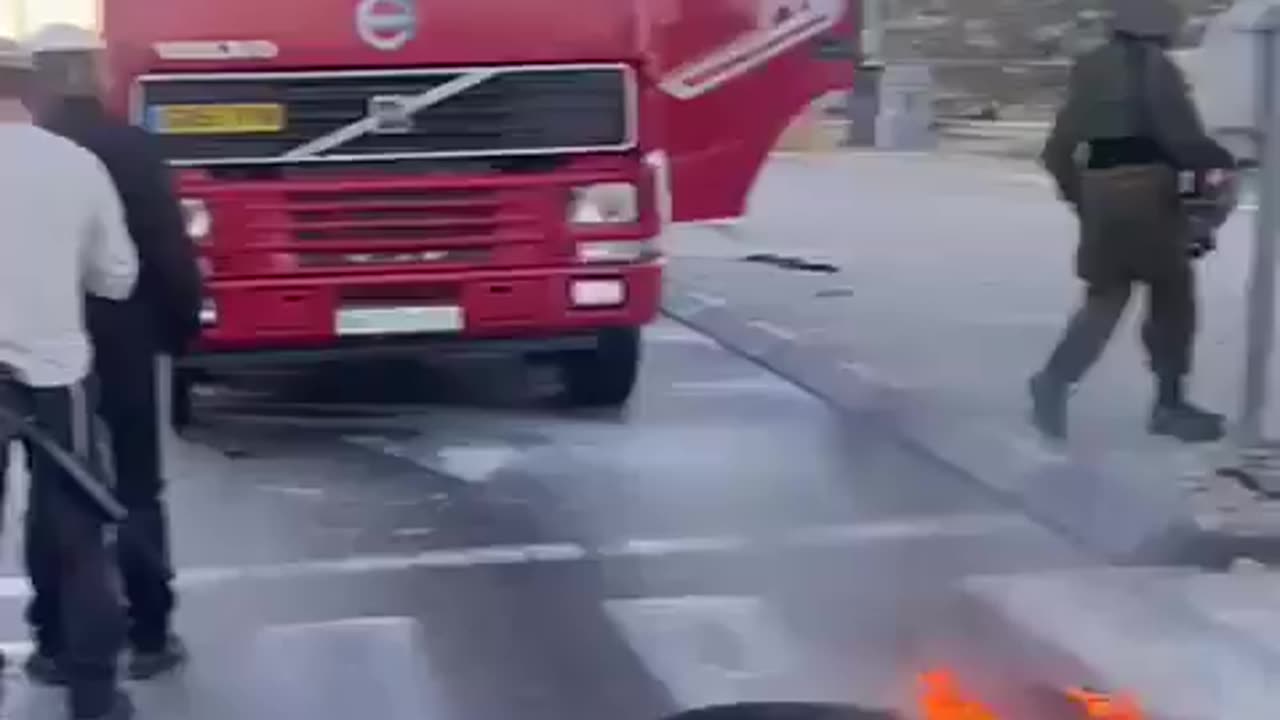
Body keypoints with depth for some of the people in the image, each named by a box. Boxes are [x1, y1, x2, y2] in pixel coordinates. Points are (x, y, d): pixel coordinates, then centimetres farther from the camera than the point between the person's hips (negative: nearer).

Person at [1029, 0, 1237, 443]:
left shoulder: (1088, 68, 15)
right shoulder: (1154, 65, -7)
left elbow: (1059, 149, 15)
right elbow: (1182, 137, -13)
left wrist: (1078, 193, 26)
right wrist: (1219, 158, 5)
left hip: (1100, 191, 6)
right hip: (1146, 189, -6)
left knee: (1105, 297, 10)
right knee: (1172, 295, 8)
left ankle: (1055, 379, -10)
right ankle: (1169, 403, 12)